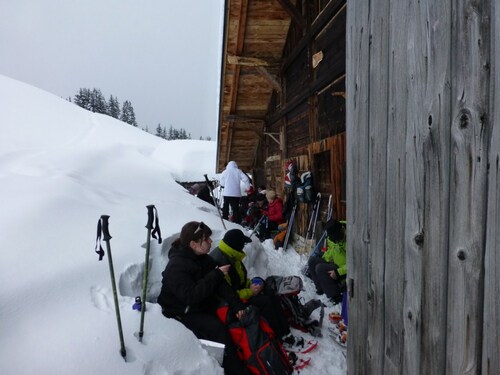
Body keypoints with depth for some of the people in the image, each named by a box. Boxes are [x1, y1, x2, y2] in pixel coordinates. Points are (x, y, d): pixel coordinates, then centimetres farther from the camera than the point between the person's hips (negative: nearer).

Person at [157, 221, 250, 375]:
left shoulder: (203, 259, -1)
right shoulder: (176, 267, -25)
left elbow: (221, 285, -7)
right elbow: (191, 296, -34)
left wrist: (235, 304, -20)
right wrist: (216, 275, -30)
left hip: (204, 303, 8)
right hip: (183, 312, -8)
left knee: (234, 316, -7)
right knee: (218, 329, -22)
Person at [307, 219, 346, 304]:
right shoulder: (333, 238, -6)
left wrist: (338, 272, -29)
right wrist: (322, 260, 2)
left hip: (345, 272, -8)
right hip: (335, 264, 9)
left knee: (320, 268, -25)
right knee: (312, 261, -1)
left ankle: (336, 297, -15)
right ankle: (321, 289, 8)